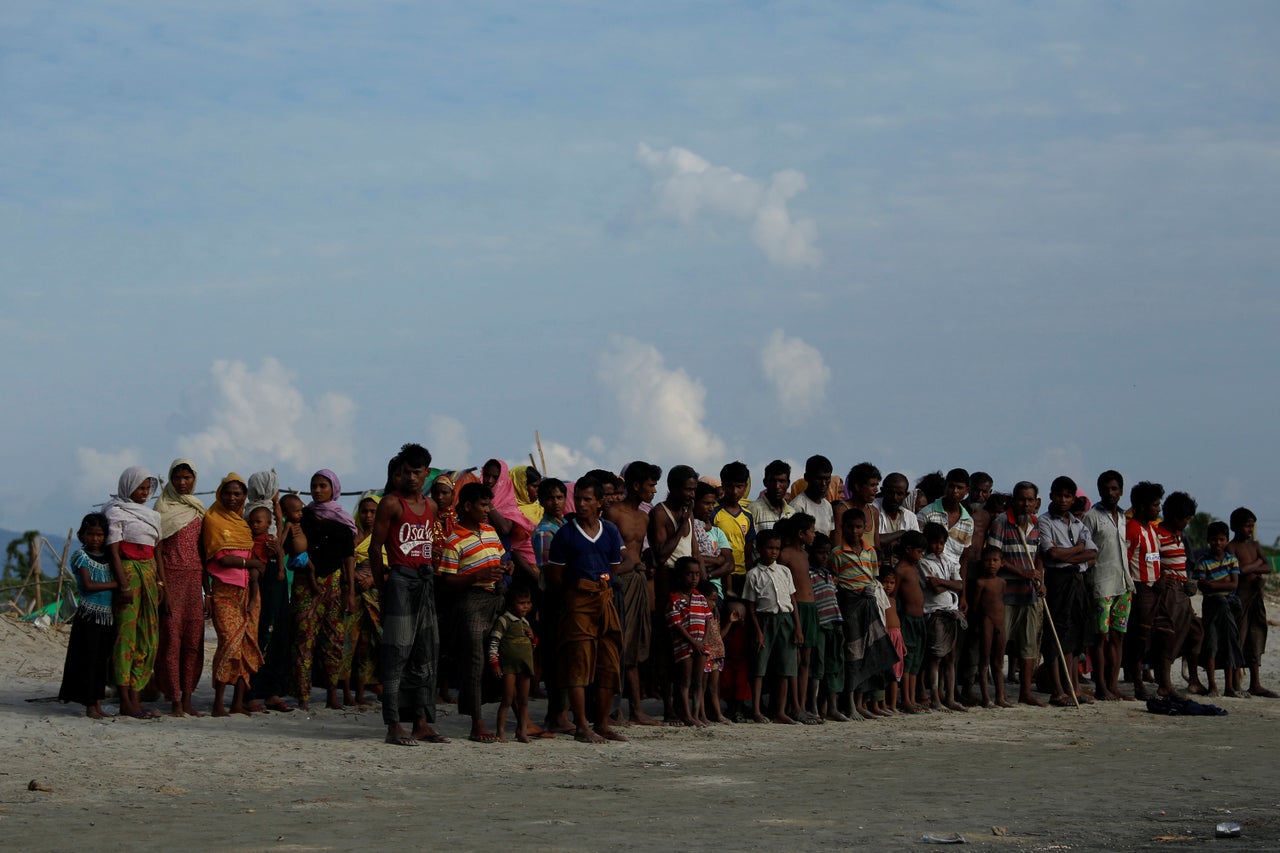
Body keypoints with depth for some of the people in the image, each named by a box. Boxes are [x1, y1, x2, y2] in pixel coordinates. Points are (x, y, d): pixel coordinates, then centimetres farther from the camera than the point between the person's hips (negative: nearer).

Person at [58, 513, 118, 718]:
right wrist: (115, 584, -15)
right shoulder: (82, 556, -4)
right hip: (89, 615, -5)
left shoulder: (108, 556, 12)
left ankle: (98, 703, 15)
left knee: (102, 660, 9)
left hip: (108, 616, 6)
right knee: (88, 659, -4)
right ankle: (90, 705, -1)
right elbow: (88, 585, -14)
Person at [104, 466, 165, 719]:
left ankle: (134, 696, 6)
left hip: (150, 574, 8)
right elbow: (113, 550, -11)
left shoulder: (151, 514, 18)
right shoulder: (116, 512, -4)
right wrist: (124, 585, -17)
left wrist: (160, 582, 8)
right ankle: (125, 701, -9)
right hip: (128, 572, -8)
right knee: (127, 634, -8)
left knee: (148, 637, 4)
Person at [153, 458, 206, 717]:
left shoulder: (198, 510, 15)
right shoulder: (163, 508, 0)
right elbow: (157, 550, -5)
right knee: (171, 636, -8)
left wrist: (207, 587, 13)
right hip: (171, 576, -5)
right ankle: (175, 700, -7)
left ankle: (187, 698, 7)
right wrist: (161, 587, -13)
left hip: (194, 577, 5)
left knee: (193, 638, 2)